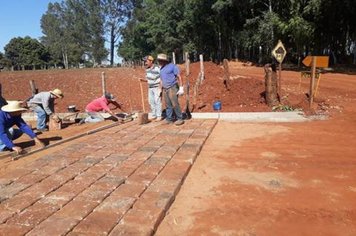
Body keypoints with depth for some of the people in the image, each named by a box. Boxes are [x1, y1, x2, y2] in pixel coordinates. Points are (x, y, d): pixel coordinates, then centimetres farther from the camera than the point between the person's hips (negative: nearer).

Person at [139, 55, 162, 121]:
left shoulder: (157, 68, -18)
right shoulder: (147, 69, 5)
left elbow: (161, 79, -16)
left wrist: (160, 88, -22)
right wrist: (143, 80, -5)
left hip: (157, 87, -7)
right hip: (150, 88, 7)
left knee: (157, 101, -8)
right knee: (151, 102, 7)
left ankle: (159, 116, -1)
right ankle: (154, 116, 16)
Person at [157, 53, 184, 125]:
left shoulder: (172, 66, -5)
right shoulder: (161, 69, 16)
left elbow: (179, 77, -8)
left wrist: (181, 88, -13)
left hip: (172, 88, -7)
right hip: (165, 89, 7)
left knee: (175, 104, -10)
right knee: (168, 105, 6)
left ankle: (180, 119, -2)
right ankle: (169, 119, 12)